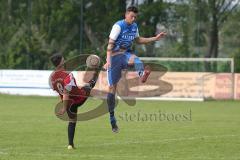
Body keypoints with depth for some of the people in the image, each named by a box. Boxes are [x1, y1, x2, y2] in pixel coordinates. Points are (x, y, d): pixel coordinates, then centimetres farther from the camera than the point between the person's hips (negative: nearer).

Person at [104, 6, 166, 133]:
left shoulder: (134, 26, 8)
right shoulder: (118, 26, -13)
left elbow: (138, 40, 26)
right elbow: (110, 43, -18)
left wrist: (155, 38, 19)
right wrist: (108, 60, -29)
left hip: (126, 54, 5)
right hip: (115, 56, -5)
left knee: (135, 59, -34)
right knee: (112, 87, -5)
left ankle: (142, 75, -68)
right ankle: (112, 117, 5)